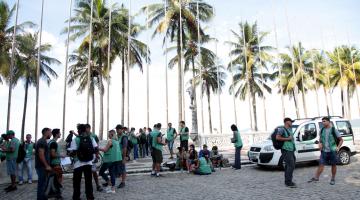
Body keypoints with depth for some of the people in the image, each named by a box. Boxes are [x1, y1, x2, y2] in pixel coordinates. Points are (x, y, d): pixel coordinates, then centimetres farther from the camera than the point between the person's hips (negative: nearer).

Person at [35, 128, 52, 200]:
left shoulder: (42, 141, 15)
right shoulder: (42, 142, -16)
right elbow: (41, 155, -23)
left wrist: (47, 165, 20)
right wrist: (47, 166, -19)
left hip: (42, 166, 10)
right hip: (42, 166, -10)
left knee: (43, 183, 16)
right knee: (42, 184, -4)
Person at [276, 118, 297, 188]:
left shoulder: (290, 129, 18)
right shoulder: (282, 129, -10)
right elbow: (277, 138, -22)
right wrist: (287, 138, -17)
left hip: (291, 150, 9)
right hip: (286, 150, -9)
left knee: (288, 166, 12)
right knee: (291, 166, -13)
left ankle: (287, 181, 19)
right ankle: (288, 183, -10)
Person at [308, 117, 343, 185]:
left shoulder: (334, 130, -5)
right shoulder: (322, 130, 6)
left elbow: (341, 140, 1)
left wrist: (338, 147, -10)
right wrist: (320, 144, 0)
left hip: (332, 151, -3)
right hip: (324, 151, 3)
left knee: (333, 165, 9)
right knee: (321, 164, -1)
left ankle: (333, 179, 21)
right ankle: (316, 177, -1)